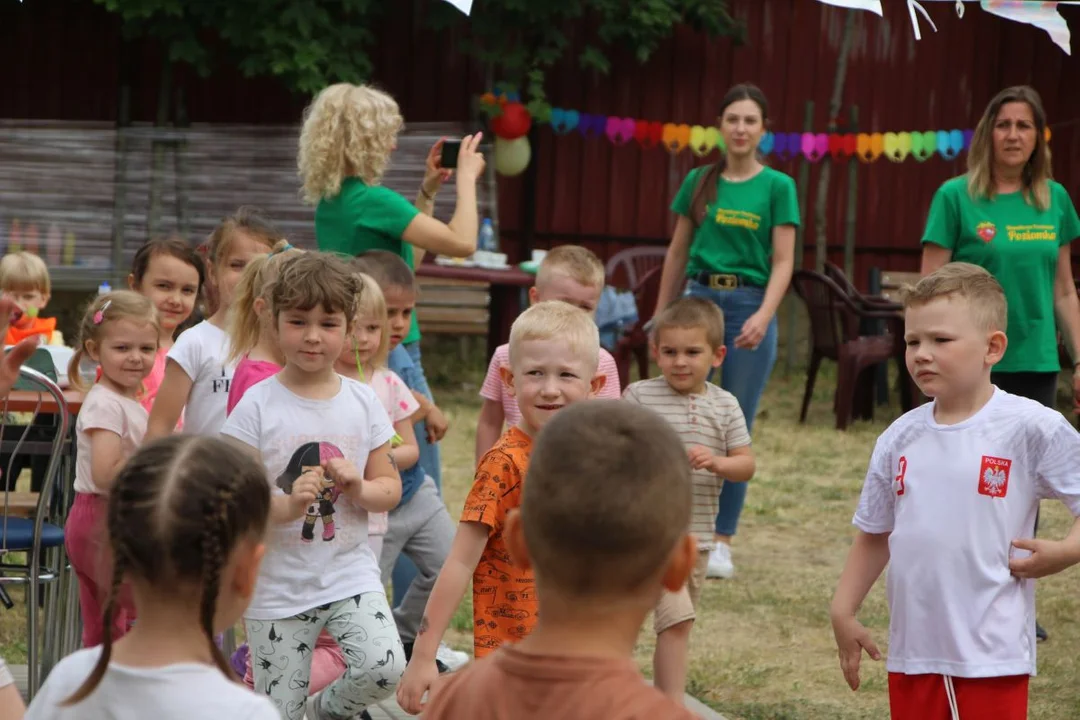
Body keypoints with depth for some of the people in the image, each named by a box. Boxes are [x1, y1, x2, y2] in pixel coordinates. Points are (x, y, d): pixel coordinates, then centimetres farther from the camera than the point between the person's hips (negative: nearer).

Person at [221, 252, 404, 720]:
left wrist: (360, 489, -13)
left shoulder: (362, 402, 2)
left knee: (384, 667, -20)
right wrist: (286, 507, -26)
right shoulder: (258, 405, -7)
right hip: (277, 585, -2)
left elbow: (391, 487, 8)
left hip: (349, 572, 2)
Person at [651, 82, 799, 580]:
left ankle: (722, 543, 8)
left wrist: (763, 316, -19)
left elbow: (783, 263, -5)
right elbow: (677, 252, 14)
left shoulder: (777, 187, -1)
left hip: (749, 305, -2)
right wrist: (661, 314, 13)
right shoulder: (699, 181, 8)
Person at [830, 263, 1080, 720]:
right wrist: (844, 610, 12)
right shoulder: (900, 439, 6)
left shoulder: (1030, 429, -10)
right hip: (912, 649, 5)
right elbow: (874, 535, 16)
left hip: (991, 653, -5)